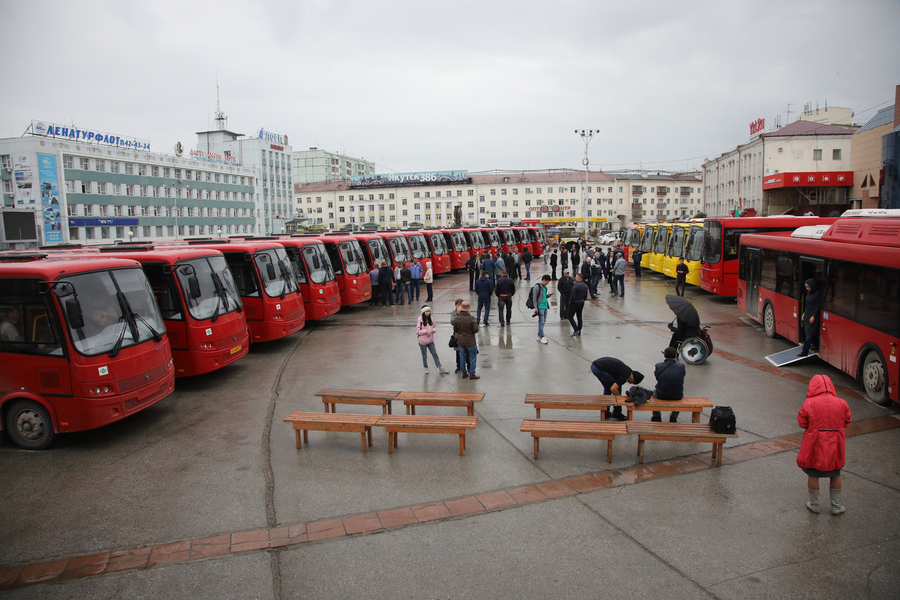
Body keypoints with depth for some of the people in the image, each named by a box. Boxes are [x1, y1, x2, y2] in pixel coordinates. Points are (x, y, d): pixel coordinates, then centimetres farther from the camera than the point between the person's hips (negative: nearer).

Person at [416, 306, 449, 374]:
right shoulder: (420, 320, -14)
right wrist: (426, 331, -19)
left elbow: (434, 327, 15)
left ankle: (440, 368, 8)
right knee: (424, 355, 11)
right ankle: (426, 368, 26)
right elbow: (417, 330, -13)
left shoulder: (431, 319, 2)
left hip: (430, 340, 4)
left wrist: (434, 330, -6)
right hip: (423, 341, -4)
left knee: (435, 354, 6)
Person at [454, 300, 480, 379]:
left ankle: (464, 373, 22)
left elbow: (455, 329, 1)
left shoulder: (457, 318, -8)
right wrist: (476, 324, 1)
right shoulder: (471, 318, -20)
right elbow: (476, 330, -16)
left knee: (462, 357, 15)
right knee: (472, 357, 9)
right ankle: (472, 374, 11)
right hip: (470, 341, -4)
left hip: (460, 341, 4)